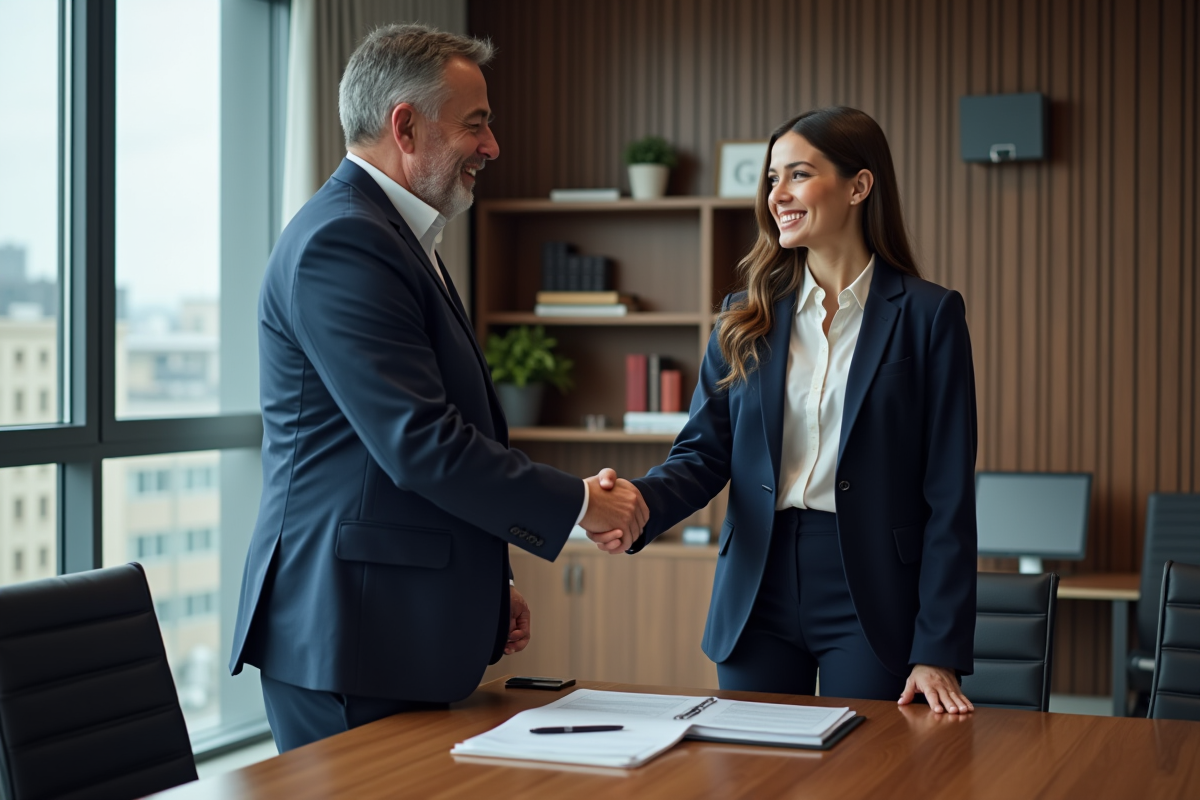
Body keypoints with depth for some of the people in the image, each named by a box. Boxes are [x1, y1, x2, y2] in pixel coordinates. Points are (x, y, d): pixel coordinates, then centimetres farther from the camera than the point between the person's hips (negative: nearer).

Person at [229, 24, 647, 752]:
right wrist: (578, 503, -12)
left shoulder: (394, 237, 18)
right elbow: (422, 443, -22)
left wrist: (490, 587, 19)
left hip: (409, 631, 10)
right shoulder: (343, 242, -16)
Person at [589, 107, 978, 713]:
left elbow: (948, 498, -6)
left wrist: (939, 652, -11)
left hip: (871, 598, -3)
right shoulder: (747, 318, 9)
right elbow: (703, 453, 3)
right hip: (758, 594, 3)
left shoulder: (928, 316, -3)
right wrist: (638, 503, -20)